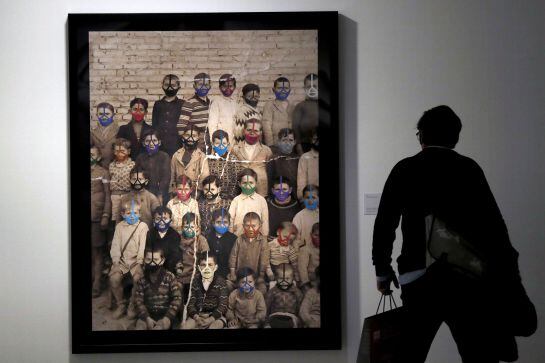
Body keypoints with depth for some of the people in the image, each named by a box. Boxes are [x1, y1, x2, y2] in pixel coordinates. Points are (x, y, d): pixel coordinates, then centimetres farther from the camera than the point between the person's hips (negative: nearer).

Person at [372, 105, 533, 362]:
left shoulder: (404, 169, 9)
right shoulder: (468, 168, 7)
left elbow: (384, 223, 9)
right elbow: (493, 226, 1)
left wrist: (382, 271, 20)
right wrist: (511, 281, 6)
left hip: (417, 279, 1)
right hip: (468, 277, -1)